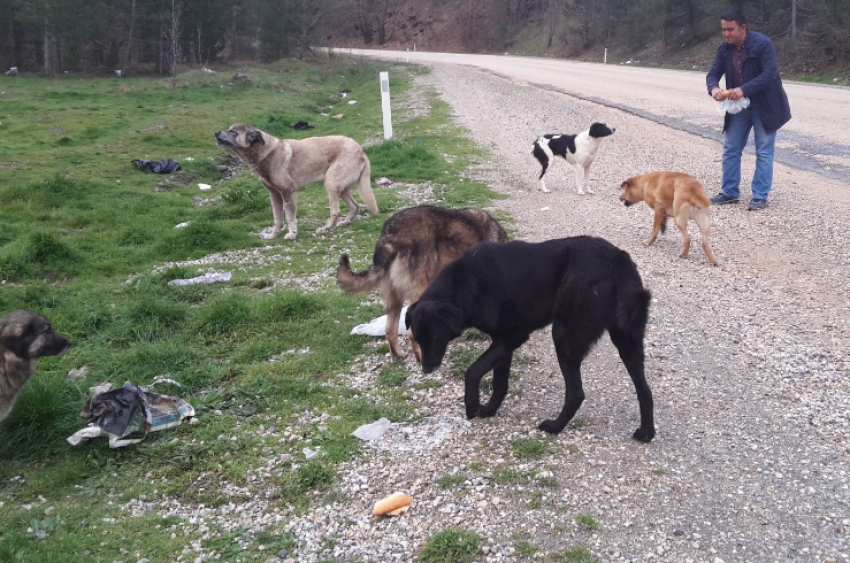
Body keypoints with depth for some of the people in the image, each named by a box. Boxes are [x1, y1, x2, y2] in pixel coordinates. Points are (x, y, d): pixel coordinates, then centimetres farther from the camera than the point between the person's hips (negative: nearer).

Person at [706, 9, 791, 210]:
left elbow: (770, 73, -27)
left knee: (764, 152, -1)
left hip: (764, 107, -6)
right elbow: (713, 73, -1)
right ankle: (730, 192, 19)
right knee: (730, 149, 9)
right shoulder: (724, 49, -2)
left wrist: (744, 90, -36)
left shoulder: (762, 43, -20)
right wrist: (714, 88, -25)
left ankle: (760, 196, 4)